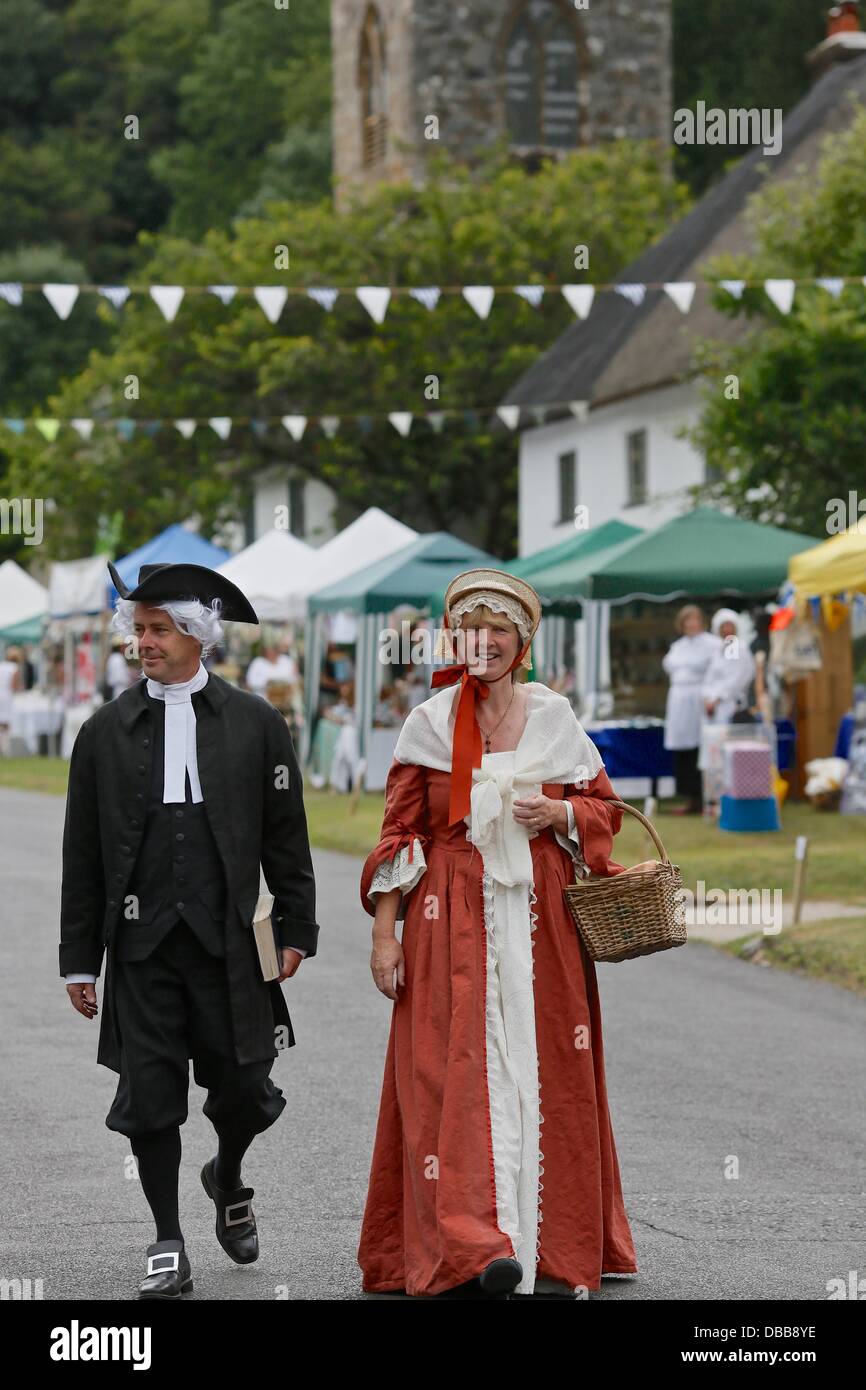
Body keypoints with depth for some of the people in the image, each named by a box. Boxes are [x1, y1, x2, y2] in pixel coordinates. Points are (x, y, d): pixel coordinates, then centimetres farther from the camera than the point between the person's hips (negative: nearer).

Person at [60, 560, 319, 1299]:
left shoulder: (255, 723, 5)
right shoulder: (105, 731, 6)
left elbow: (285, 836, 7)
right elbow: (83, 854, 7)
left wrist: (295, 930, 2)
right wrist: (80, 958, 4)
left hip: (228, 943, 0)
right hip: (141, 946, 1)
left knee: (244, 1088, 2)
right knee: (150, 1096, 0)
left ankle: (228, 1179, 35)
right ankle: (168, 1244, 13)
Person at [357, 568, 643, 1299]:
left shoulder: (554, 717, 9)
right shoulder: (429, 723, 5)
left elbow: (604, 807, 15)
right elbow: (399, 833, 3)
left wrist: (562, 814, -7)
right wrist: (384, 931, -4)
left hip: (541, 920, 2)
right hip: (454, 920, -2)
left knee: (545, 1073, 0)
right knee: (460, 1072, -13)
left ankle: (553, 1254, 8)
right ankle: (473, 1251, -22)